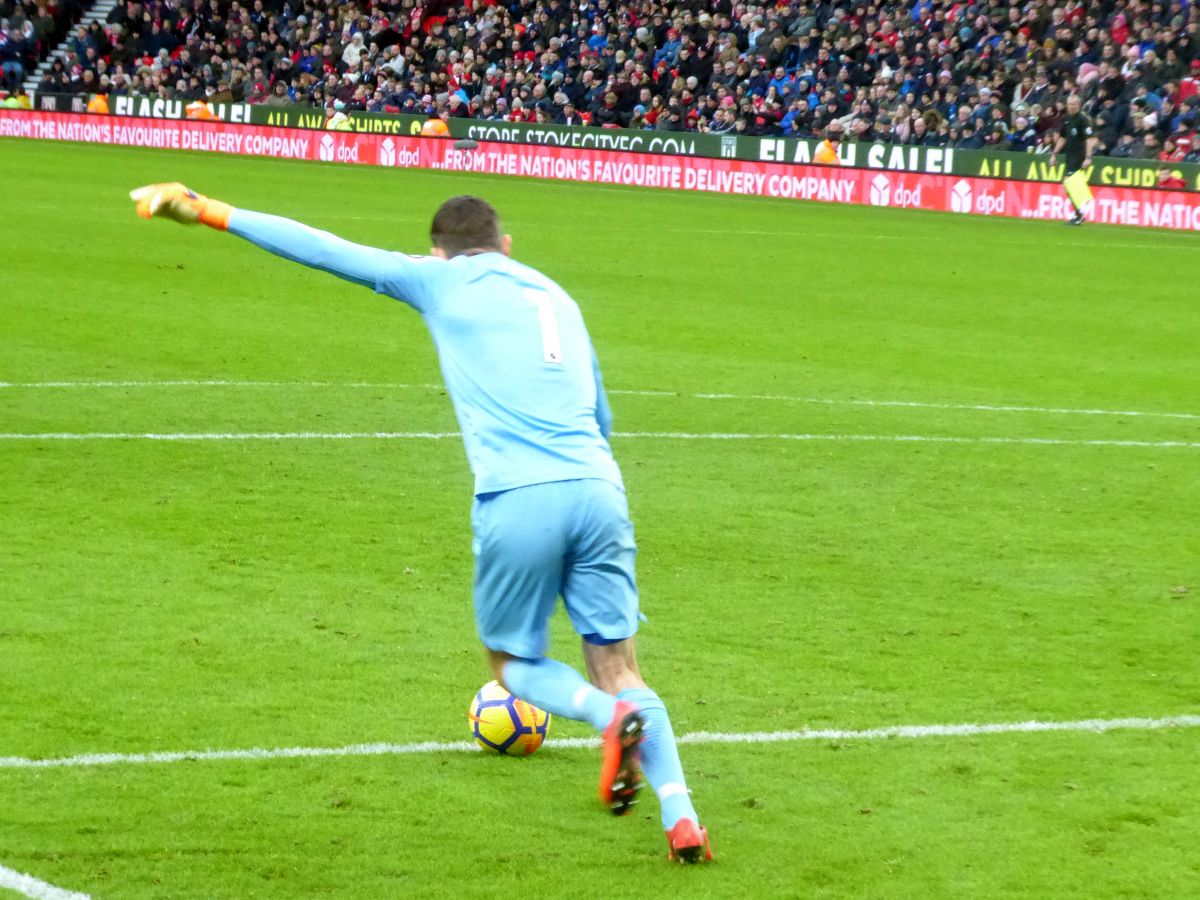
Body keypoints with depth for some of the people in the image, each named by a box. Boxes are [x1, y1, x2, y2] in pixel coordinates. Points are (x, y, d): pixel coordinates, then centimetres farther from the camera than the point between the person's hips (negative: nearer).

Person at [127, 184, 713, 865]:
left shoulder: (439, 280, 14)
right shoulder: (555, 295, 25)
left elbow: (323, 250, 18)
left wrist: (209, 212, 26)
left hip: (516, 499, -3)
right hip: (597, 489, 3)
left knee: (514, 662, 17)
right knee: (619, 668, 9)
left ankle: (611, 717, -14)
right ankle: (681, 816, -11)